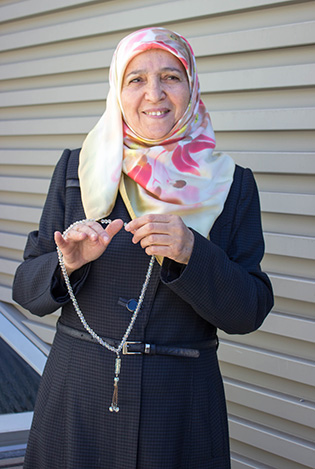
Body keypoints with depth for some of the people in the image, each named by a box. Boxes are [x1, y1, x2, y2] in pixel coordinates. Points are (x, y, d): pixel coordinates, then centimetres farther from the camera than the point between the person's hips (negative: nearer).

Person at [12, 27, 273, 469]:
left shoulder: (231, 184, -1)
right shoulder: (77, 168, 1)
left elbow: (249, 312, -5)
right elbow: (26, 288, 2)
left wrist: (191, 253, -21)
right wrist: (68, 263, -18)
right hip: (78, 396, 1)